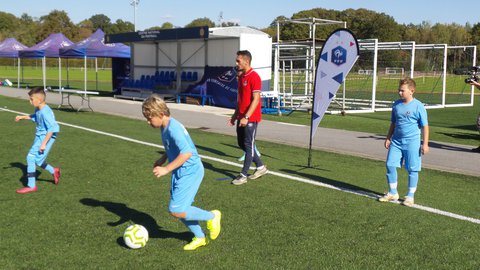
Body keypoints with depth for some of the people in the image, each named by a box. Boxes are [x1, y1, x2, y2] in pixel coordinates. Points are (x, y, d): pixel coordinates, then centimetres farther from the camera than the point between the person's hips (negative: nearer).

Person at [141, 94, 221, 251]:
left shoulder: (173, 128, -22)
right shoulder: (165, 127, 8)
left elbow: (187, 152, -29)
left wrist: (166, 169, -27)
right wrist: (162, 160, 11)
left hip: (189, 172, -10)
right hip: (181, 173, 10)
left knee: (176, 211, -12)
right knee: (178, 209, 11)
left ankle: (212, 216, 6)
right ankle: (200, 238, 25)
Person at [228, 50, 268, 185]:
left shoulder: (254, 77, -15)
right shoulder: (241, 77, 13)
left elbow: (256, 99, -19)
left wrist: (246, 117, -23)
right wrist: (235, 115, 16)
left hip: (250, 118, -9)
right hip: (241, 117, 9)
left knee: (248, 146, -1)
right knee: (242, 143, 14)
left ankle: (243, 175, 6)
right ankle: (261, 167, 27)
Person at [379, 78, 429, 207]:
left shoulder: (418, 106, -8)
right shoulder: (396, 104, 7)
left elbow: (424, 126, -5)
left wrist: (425, 144, -7)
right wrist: (388, 138, 17)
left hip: (412, 142, -5)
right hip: (396, 141, 5)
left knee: (412, 169, 2)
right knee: (390, 164, 1)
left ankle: (410, 196, 15)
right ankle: (392, 193, 17)